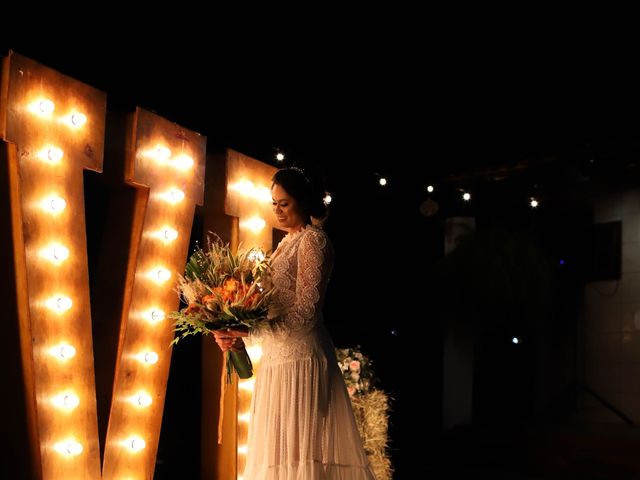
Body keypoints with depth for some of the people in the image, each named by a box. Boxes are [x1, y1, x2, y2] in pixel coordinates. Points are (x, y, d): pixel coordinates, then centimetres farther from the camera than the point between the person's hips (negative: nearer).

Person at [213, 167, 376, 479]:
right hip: (278, 357, 9)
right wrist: (238, 335, 4)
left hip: (299, 357, -9)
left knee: (298, 446, -6)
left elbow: (305, 311, -16)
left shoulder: (312, 240, -7)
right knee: (277, 447, 10)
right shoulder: (287, 242, 18)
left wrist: (250, 332, -20)